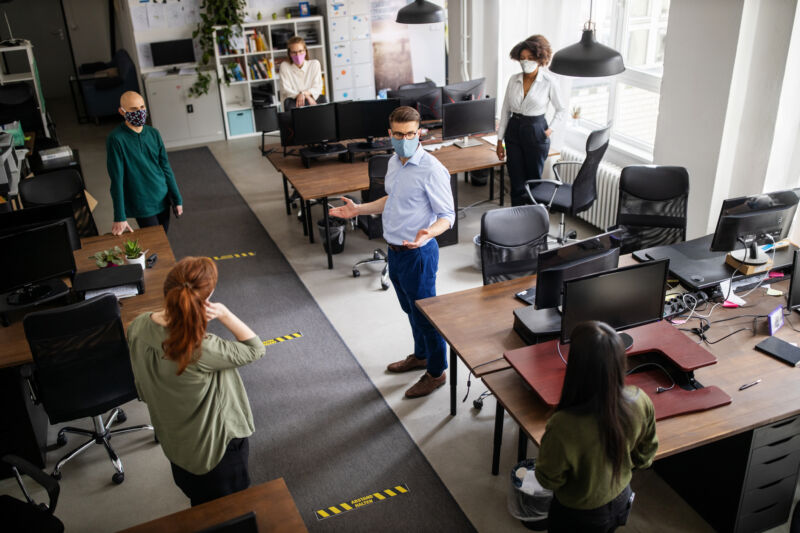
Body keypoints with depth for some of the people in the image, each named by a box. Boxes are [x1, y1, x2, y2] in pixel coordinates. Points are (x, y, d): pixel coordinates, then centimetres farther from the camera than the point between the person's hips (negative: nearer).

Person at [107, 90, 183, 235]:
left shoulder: (154, 133, 2)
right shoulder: (116, 139, -15)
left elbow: (166, 168, 8)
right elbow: (117, 180, -17)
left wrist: (177, 199, 6)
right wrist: (120, 217, -20)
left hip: (163, 200, 5)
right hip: (142, 206, -5)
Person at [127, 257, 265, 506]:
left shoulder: (138, 328, -19)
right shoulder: (200, 349, -40)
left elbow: (143, 391, -3)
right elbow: (255, 349, -23)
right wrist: (224, 314, -30)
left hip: (172, 439, 7)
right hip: (216, 446, -6)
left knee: (199, 504, 33)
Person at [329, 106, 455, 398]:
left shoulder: (431, 170, -22)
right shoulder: (394, 162, 5)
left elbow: (447, 215, -20)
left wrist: (428, 233, -39)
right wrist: (358, 209, 14)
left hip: (417, 253, -8)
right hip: (395, 250, 9)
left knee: (426, 313, 5)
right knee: (410, 309, 24)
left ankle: (436, 372, 23)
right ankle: (421, 355, 45)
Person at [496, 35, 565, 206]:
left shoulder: (548, 82, -7)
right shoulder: (514, 80, 3)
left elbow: (560, 110, 5)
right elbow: (505, 110, 8)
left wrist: (551, 128, -10)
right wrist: (500, 140, 6)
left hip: (536, 132, -3)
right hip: (514, 131, 3)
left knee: (534, 181, 7)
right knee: (516, 181, 6)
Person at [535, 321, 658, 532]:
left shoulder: (564, 427, -41)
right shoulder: (640, 402, -26)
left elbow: (549, 480, -21)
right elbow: (644, 456, -6)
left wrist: (547, 441, -6)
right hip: (621, 502, 4)